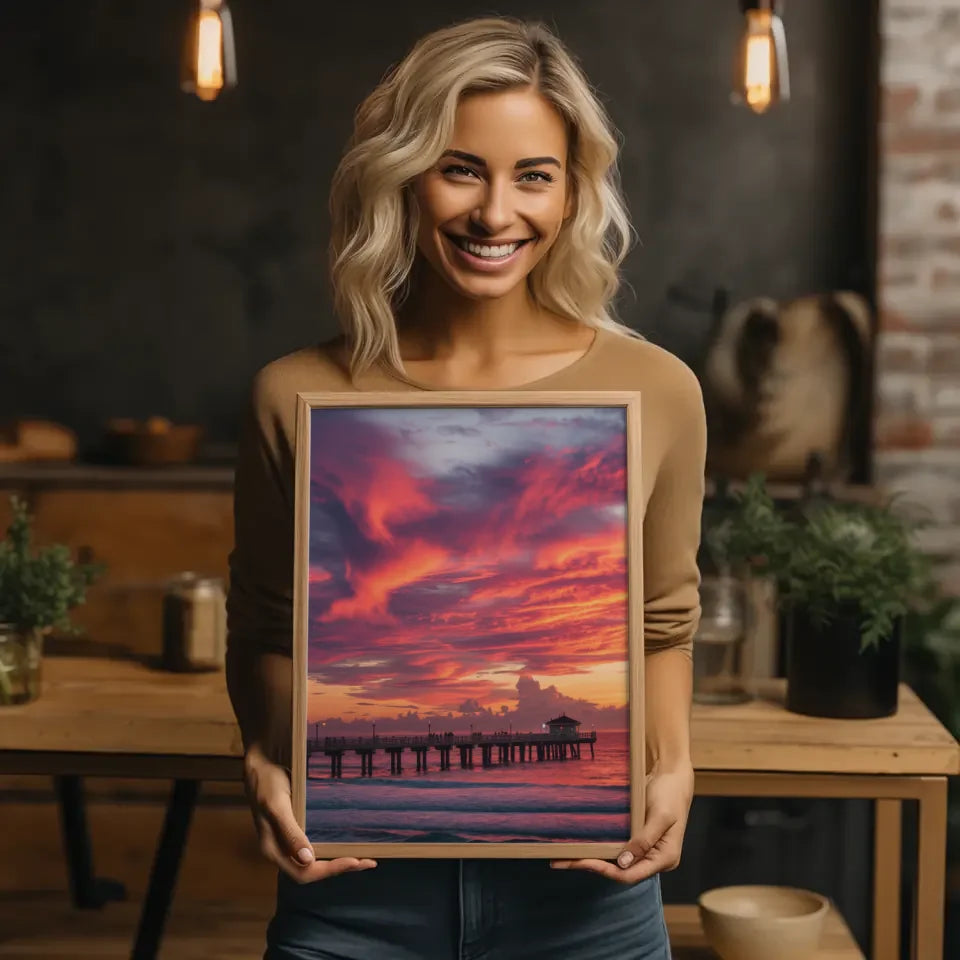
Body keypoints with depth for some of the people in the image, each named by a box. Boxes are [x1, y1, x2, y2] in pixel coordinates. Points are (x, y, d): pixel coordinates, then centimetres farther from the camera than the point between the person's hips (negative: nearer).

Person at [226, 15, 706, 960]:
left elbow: (662, 625, 7)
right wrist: (266, 762, -11)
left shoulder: (655, 391, -5)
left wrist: (670, 765, -8)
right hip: (353, 883, 0)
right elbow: (265, 633, 6)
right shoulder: (296, 397, -6)